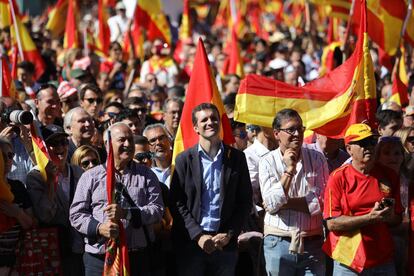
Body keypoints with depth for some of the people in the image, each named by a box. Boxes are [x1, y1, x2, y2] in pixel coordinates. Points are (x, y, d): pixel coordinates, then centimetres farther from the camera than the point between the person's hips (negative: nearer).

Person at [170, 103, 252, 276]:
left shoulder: (236, 158, 7)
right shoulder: (184, 159, 3)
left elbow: (245, 201, 8)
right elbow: (176, 203, 0)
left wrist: (230, 234, -4)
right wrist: (198, 236, -9)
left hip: (225, 243, 1)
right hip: (190, 242, -1)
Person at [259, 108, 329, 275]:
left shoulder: (317, 159, 2)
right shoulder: (268, 162, 0)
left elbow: (323, 202, -6)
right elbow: (271, 205, -11)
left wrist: (286, 203, -10)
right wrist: (289, 170, -13)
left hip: (312, 243, 1)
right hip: (278, 242, -1)